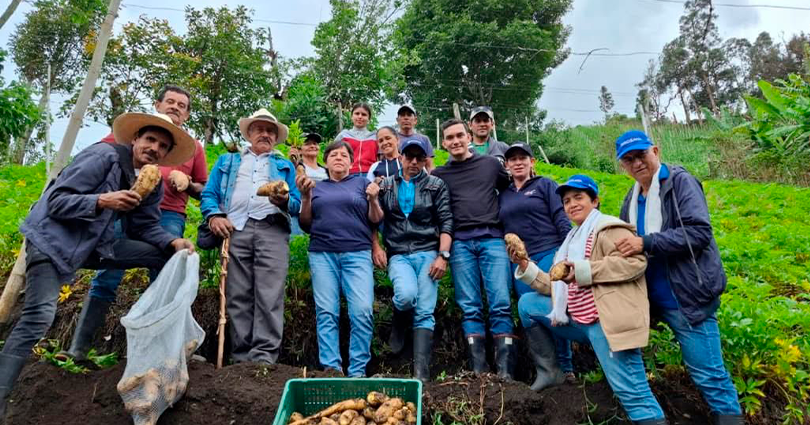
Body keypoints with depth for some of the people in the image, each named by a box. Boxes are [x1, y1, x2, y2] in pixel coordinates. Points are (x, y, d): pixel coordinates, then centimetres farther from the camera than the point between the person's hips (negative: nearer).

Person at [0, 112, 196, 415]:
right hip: (53, 239, -6)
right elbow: (56, 202, -18)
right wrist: (102, 200, -35)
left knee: (167, 256, -4)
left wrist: (174, 242, -15)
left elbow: (146, 227, 5)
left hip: (94, 244, 7)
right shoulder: (104, 155, -17)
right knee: (39, 317, -20)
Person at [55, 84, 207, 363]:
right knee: (106, 279, -4)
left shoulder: (193, 147, 19)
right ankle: (78, 349, 2)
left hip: (169, 217, 0)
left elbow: (205, 191, 18)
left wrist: (187, 184, -3)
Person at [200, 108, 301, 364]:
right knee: (238, 297, -3)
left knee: (269, 297, -13)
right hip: (235, 229, 1)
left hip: (272, 230, -1)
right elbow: (209, 194, 16)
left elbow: (297, 205, 14)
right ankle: (241, 358, 2)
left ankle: (264, 357, -13)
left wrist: (285, 202, -9)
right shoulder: (227, 161, 28)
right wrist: (214, 216, -4)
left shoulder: (286, 166, 26)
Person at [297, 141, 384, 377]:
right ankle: (331, 368, 2)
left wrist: (373, 200, -8)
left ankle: (358, 371, -4)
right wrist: (305, 196, 1)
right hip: (322, 254, 2)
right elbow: (305, 224, 14)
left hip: (357, 253, -1)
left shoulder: (362, 183, 17)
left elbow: (376, 220, 11)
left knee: (363, 312, -13)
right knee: (326, 313, -3)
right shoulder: (317, 188, 21)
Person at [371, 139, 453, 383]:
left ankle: (422, 374, -4)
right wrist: (375, 249, 1)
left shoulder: (436, 185, 8)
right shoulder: (386, 186, 13)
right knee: (406, 295, -27)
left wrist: (443, 256, -9)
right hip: (398, 255, 0)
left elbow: (446, 222, 1)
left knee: (425, 312, -7)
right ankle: (399, 323, 8)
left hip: (427, 253, 0)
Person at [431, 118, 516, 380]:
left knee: (501, 304, -8)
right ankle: (479, 371, 0)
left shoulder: (490, 164, 16)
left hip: (492, 238, 0)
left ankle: (505, 371, -5)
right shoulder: (438, 175, 16)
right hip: (460, 242, 1)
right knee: (470, 307, -2)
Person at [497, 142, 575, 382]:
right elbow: (500, 228, 18)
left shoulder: (545, 185, 6)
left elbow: (561, 219, -2)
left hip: (550, 254, -4)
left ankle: (565, 368, 5)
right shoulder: (504, 195, 17)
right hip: (520, 262, 4)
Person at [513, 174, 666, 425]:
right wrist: (525, 266, 10)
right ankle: (548, 372, 13)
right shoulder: (572, 239, 23)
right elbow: (557, 288, 20)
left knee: (633, 394, -13)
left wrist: (583, 270, -21)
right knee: (527, 304, 9)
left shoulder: (608, 228, -3)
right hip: (581, 322, 8)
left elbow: (636, 261, -21)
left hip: (608, 323, -8)